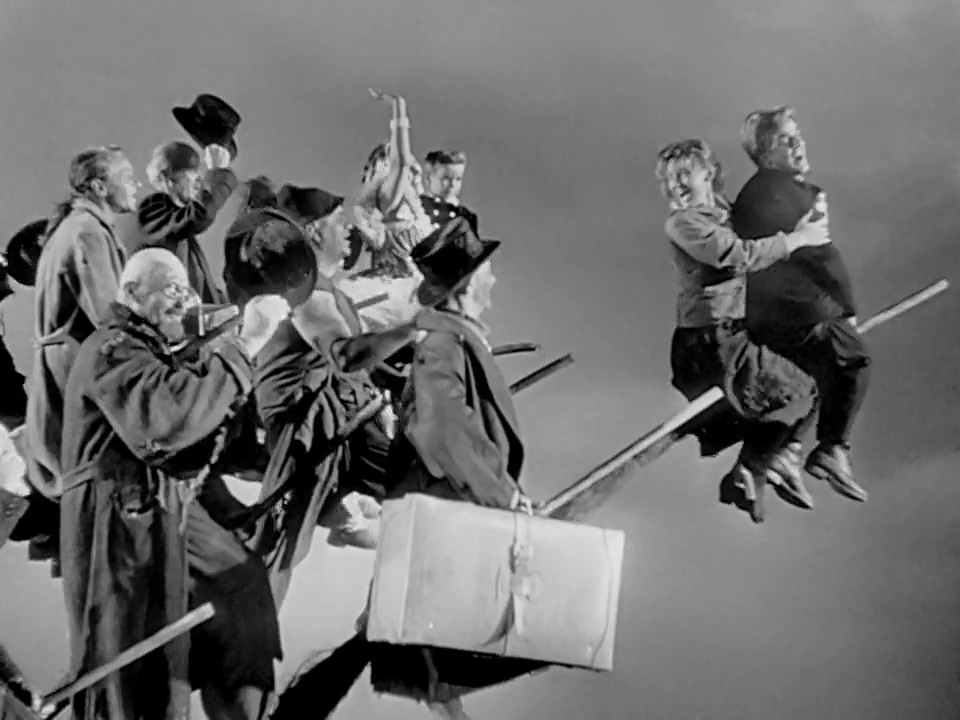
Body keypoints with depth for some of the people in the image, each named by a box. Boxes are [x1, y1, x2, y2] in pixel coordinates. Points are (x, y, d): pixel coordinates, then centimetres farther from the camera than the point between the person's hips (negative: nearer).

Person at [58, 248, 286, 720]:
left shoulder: (150, 353, 25)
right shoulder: (113, 350, -11)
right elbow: (171, 414, -29)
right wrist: (246, 345, -26)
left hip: (156, 530, 10)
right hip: (117, 532, -10)